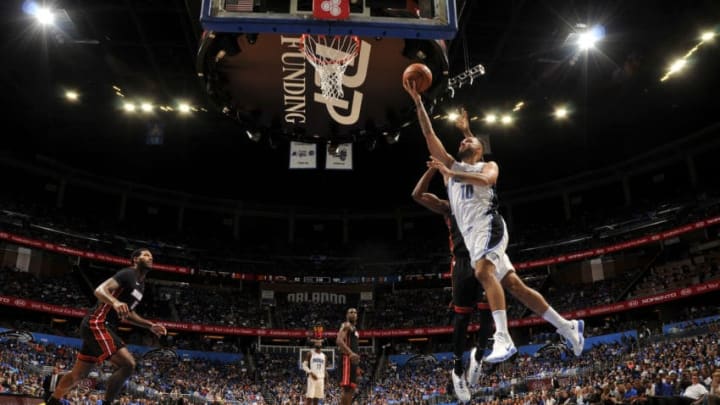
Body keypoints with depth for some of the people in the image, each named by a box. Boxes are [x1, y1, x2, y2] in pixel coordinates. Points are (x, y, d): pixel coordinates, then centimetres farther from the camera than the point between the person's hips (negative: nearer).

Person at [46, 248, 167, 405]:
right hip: (97, 323, -10)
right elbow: (100, 290, -25)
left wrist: (150, 325, 20)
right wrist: (116, 302, -44)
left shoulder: (140, 284, 17)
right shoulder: (128, 274, -12)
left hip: (102, 326, 10)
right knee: (128, 364, -19)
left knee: (78, 374, 19)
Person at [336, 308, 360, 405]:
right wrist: (350, 353, -34)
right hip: (347, 358, -10)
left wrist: (357, 366, 25)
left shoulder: (354, 328, 25)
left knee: (351, 388, 9)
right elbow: (339, 340, -21)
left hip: (353, 359, 10)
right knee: (346, 387, -14)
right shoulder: (346, 325, -4)